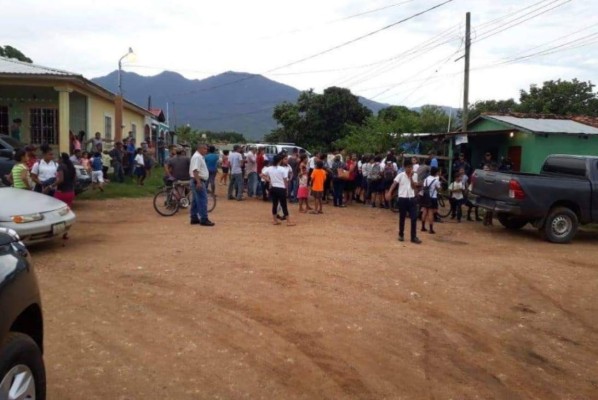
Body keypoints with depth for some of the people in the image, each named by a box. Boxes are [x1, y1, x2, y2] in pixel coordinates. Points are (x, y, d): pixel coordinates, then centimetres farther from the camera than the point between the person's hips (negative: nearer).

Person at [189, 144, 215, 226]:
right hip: (199, 181, -11)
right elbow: (195, 170, -25)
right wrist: (198, 182, -31)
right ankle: (204, 220, -9)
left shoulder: (200, 157, 18)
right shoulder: (197, 157, -15)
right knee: (202, 200, -10)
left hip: (199, 182, 11)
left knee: (196, 201, 14)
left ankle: (194, 218, 20)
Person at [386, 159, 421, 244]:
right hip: (402, 198, -2)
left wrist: (411, 177, -12)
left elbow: (414, 187, -2)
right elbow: (394, 184, -13)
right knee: (402, 218, 8)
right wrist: (389, 193, -28)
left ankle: (414, 237, 4)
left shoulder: (414, 175, 5)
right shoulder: (400, 175, -3)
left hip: (411, 198, 2)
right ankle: (401, 235, 23)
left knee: (414, 218, -3)